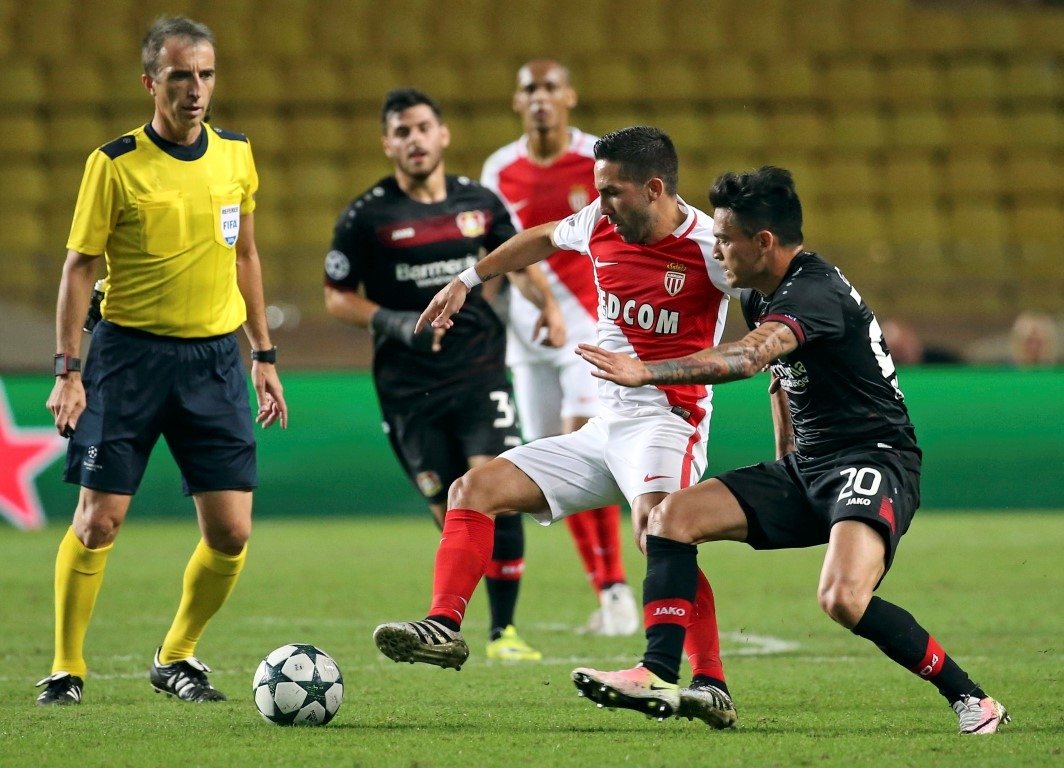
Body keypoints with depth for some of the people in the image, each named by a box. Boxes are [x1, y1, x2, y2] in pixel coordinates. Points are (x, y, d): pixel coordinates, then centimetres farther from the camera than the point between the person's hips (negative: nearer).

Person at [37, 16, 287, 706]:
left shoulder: (236, 156, 5)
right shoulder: (115, 164, -8)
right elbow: (80, 266, -4)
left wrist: (264, 356, 14)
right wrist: (68, 371, -11)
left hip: (215, 356, 4)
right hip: (131, 351, -4)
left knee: (231, 532, -2)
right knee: (100, 519, -6)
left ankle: (177, 658, 19)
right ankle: (67, 668, 8)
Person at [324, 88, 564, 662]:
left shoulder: (480, 203, 6)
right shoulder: (367, 216, -3)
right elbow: (337, 297, 2)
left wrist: (547, 304, 6)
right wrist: (395, 323, -13)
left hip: (479, 371, 1)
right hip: (408, 387, -1)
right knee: (451, 512, -3)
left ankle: (504, 630, -8)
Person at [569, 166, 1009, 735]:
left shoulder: (814, 293, -20)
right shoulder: (761, 296, 10)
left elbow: (746, 358, -37)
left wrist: (645, 372, -44)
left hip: (873, 460, -10)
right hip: (804, 468, 10)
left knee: (843, 597, -32)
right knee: (673, 516, -4)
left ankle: (971, 701, -15)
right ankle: (658, 676, -10)